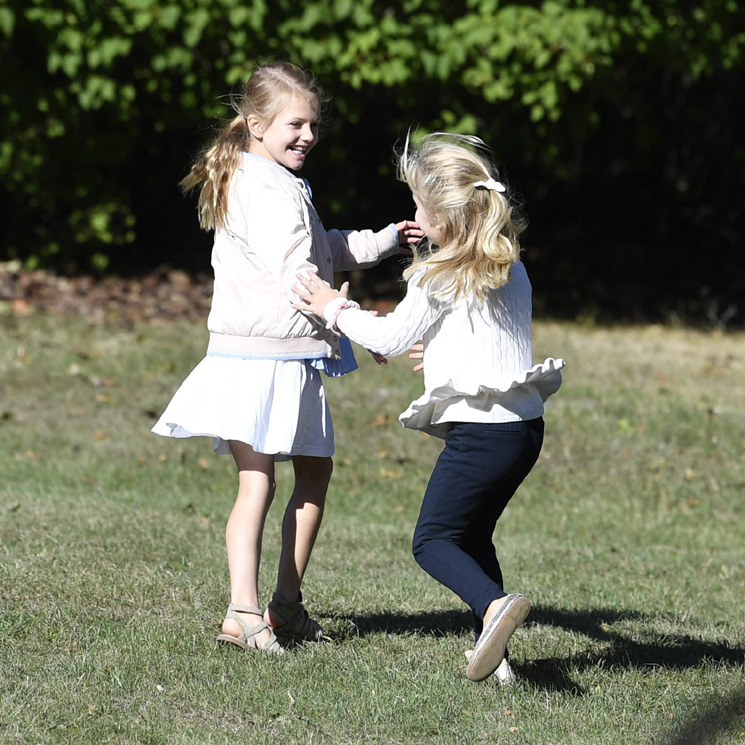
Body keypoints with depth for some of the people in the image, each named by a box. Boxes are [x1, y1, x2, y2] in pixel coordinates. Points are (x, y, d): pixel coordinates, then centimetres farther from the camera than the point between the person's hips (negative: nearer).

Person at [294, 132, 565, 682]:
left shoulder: (440, 277, -10)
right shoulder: (510, 267, 11)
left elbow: (392, 338, 2)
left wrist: (336, 310, 15)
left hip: (481, 430, -8)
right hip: (527, 425, 8)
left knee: (433, 541, 0)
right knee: (473, 535, 20)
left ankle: (495, 605, -25)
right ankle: (494, 652, 13)